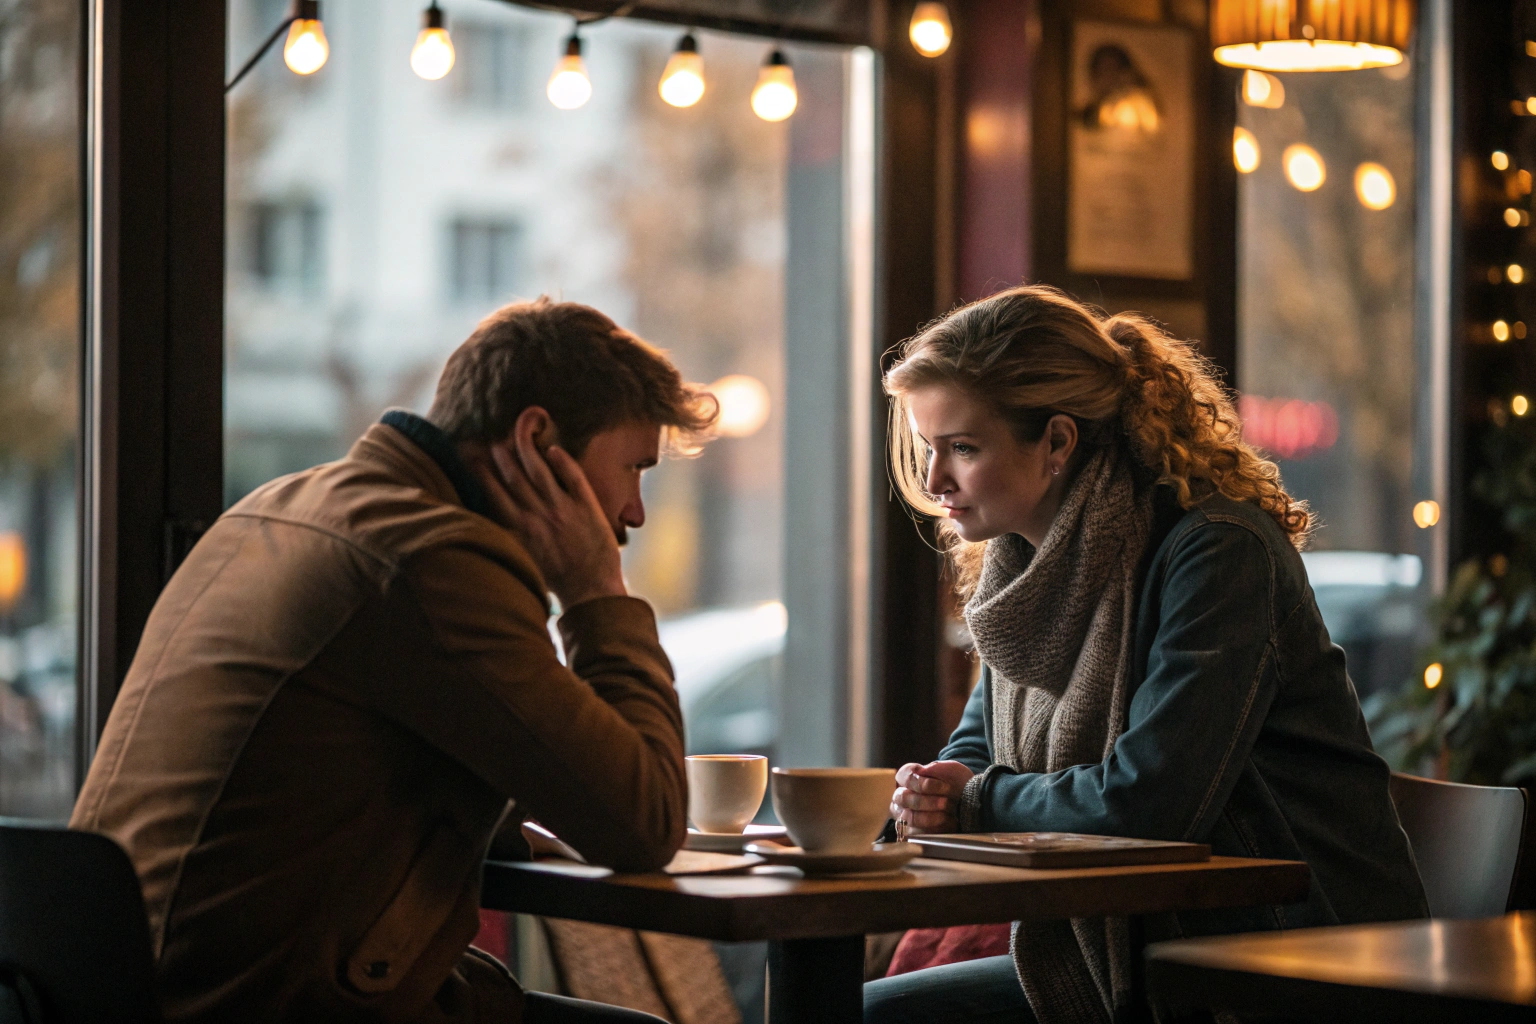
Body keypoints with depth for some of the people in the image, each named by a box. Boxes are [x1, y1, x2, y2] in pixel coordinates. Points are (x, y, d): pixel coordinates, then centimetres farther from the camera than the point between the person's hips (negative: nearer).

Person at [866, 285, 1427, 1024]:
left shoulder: (1218, 551, -18)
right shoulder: (1029, 563, 8)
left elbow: (1147, 800, -26)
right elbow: (973, 751, 19)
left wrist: (977, 801, -9)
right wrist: (930, 792, -7)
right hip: (1134, 952, 8)